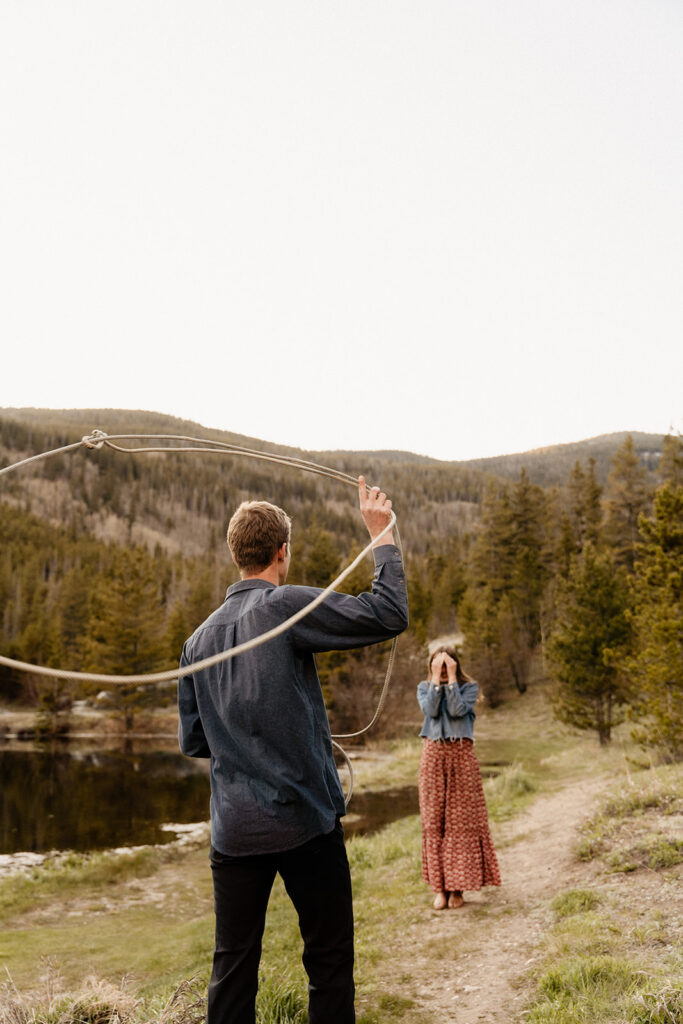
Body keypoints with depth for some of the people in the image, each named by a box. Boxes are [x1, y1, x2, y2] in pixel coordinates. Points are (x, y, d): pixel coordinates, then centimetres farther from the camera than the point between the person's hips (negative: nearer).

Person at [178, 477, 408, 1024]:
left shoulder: (199, 639, 7)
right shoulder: (285, 606, -11)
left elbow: (192, 740, 13)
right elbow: (388, 615, -15)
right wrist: (382, 534, -5)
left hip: (234, 830, 5)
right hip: (304, 818, -5)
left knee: (233, 966, 12)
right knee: (329, 959, 9)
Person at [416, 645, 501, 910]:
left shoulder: (469, 687, 5)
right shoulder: (424, 687, 11)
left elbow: (457, 710, -12)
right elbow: (430, 710, -8)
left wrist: (451, 678, -9)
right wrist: (435, 679, -6)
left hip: (461, 754, -2)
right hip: (433, 754, 2)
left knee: (461, 820, -2)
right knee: (433, 820, 0)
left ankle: (457, 887, 5)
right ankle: (440, 887, 6)